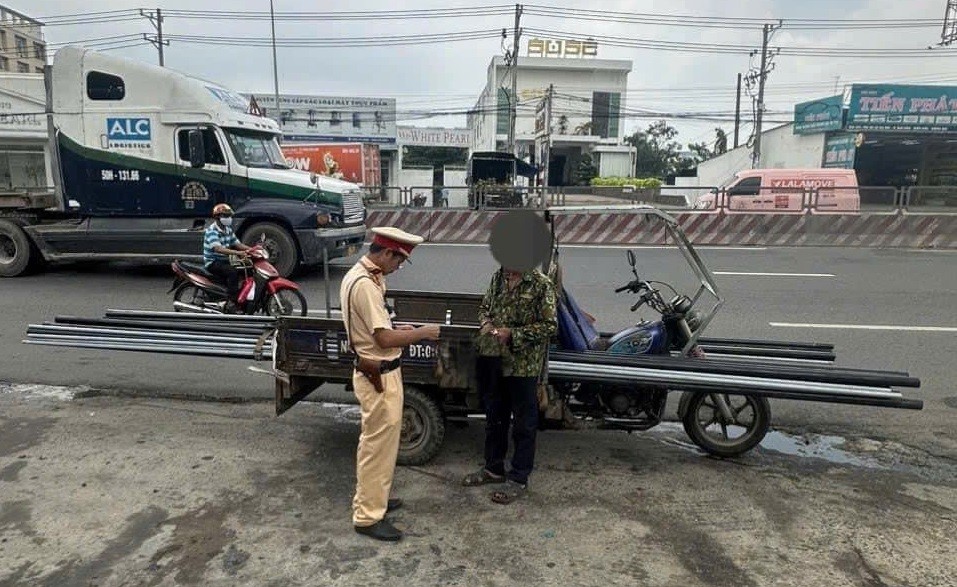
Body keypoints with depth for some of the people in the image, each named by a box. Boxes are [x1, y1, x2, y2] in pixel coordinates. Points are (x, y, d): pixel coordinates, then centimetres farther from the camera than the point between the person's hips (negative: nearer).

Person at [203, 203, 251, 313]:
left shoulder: (228, 230, 10)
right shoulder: (212, 231, -17)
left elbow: (237, 244, 11)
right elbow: (218, 249, -31)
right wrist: (238, 253, -41)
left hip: (224, 261, 9)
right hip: (213, 262, -9)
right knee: (233, 272, -30)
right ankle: (230, 302, -30)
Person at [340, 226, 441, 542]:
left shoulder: (360, 275, 8)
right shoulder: (365, 284, -24)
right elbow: (385, 339, -25)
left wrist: (398, 328, 8)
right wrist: (421, 332, -12)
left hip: (376, 373, 10)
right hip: (379, 377, -10)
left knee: (376, 440, 22)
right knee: (378, 443, 2)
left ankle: (371, 498, 38)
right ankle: (368, 516, 16)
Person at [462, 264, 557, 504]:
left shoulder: (541, 284, -13)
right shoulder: (498, 277, 6)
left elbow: (550, 326, -15)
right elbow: (484, 306, 19)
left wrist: (513, 334, -20)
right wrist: (485, 323, -3)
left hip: (523, 365, -6)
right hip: (493, 359, 7)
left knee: (523, 423, 7)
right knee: (494, 417, 19)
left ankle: (519, 479, 20)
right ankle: (493, 468, 36)